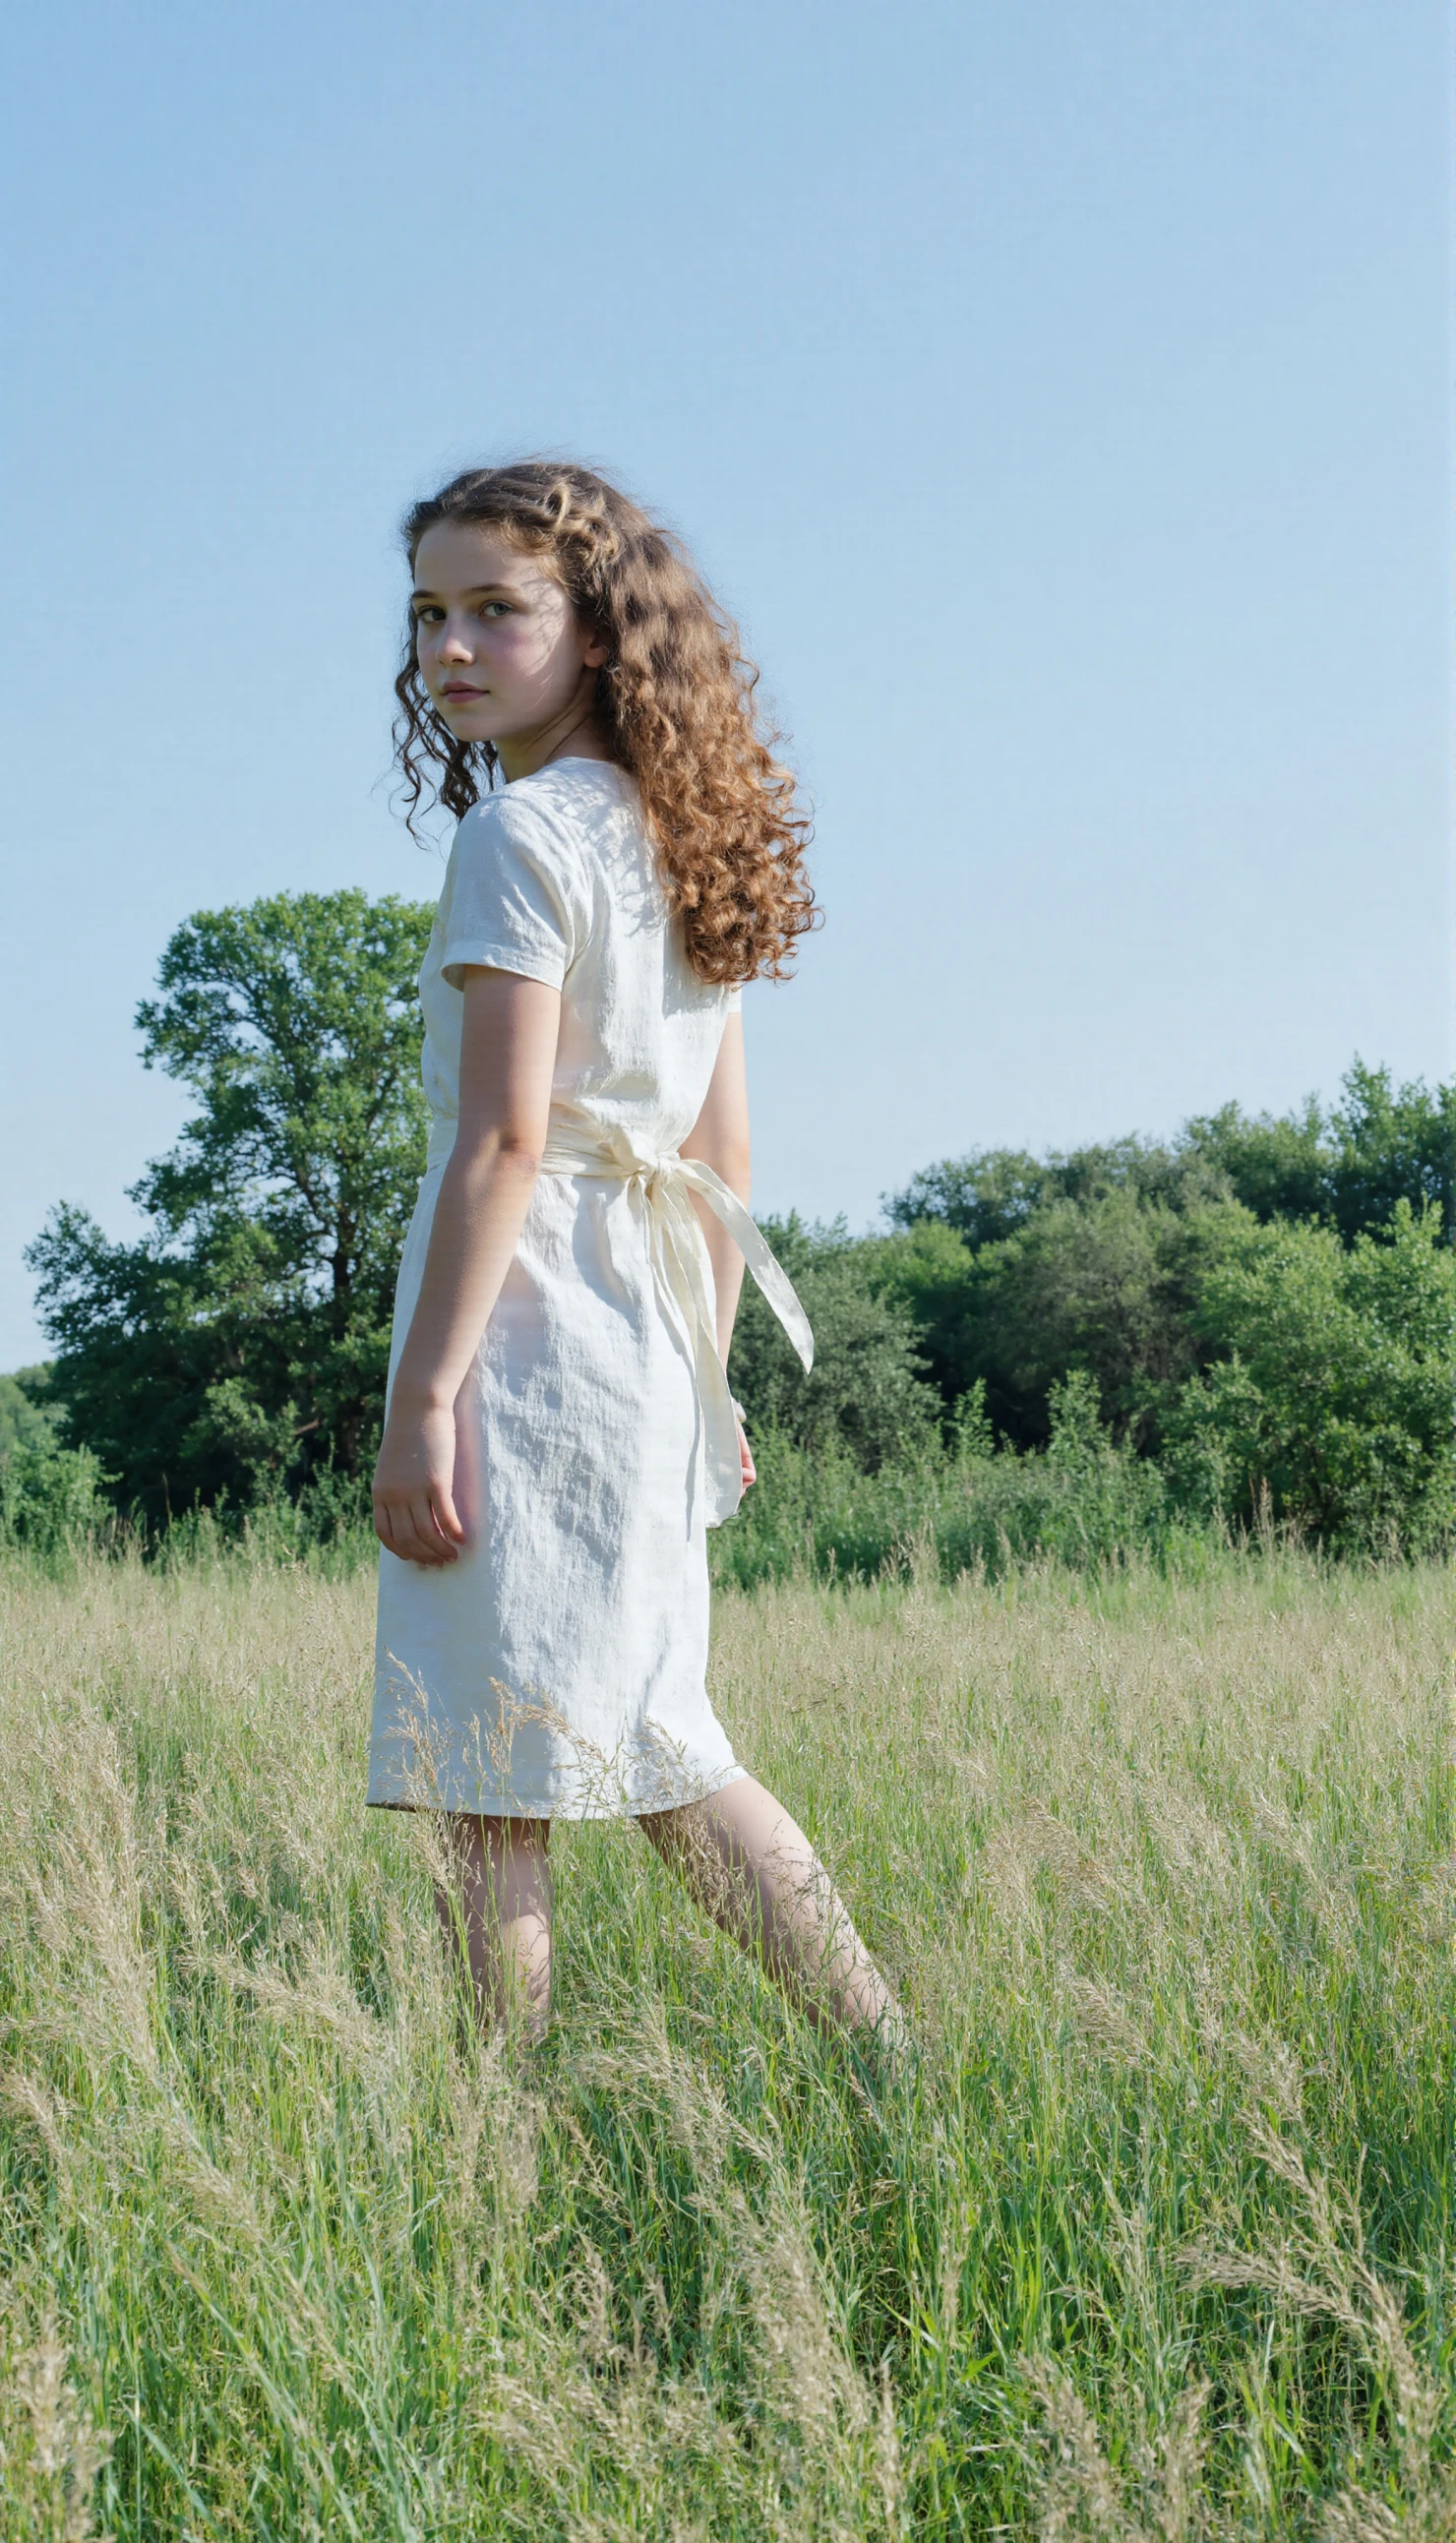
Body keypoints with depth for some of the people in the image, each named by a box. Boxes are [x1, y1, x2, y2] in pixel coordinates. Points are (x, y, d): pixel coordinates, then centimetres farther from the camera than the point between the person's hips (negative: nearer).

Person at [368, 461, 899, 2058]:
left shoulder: (518, 830, -9)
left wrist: (420, 1394, -17)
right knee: (652, 1762, 16)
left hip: (524, 1347, -9)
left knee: (490, 1795, -4)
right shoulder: (684, 845, 16)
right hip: (646, 1359, 9)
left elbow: (505, 1135, -17)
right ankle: (893, 2071, 18)